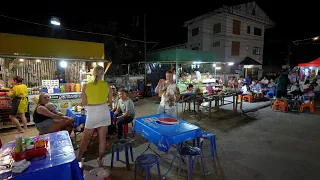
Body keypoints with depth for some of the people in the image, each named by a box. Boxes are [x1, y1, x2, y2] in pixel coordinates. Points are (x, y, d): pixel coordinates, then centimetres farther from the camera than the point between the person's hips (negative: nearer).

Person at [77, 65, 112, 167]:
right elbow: (110, 102, 4)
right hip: (104, 113, 1)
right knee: (102, 138, 11)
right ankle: (100, 160, 24)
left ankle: (79, 158, 33)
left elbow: (84, 103, 0)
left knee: (86, 138, 18)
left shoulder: (86, 86, -6)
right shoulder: (107, 85, -3)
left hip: (92, 114, -1)